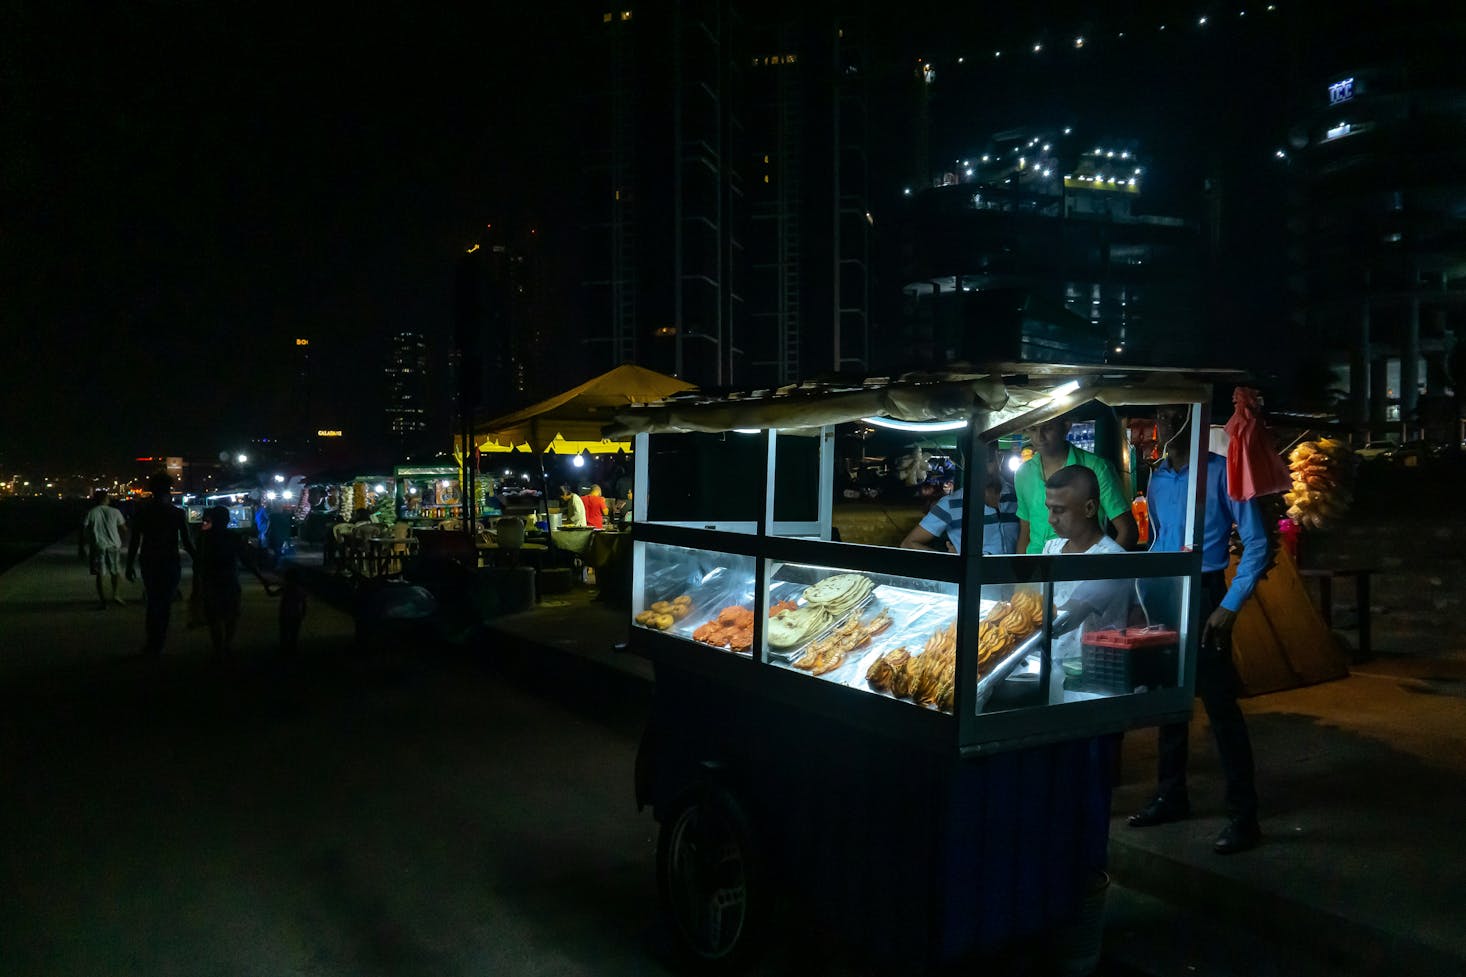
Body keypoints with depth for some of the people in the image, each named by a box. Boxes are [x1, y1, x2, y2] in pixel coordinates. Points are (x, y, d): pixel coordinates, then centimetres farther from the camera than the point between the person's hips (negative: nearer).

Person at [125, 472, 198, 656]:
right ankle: (156, 646, 9)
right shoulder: (177, 513, -7)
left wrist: (130, 565, 5)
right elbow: (186, 542, -8)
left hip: (149, 563, 2)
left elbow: (135, 541, -2)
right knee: (165, 603, 8)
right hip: (171, 563, -2)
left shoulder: (142, 511, -2)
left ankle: (152, 643, 14)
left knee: (153, 602, 16)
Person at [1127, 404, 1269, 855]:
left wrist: (1231, 604, -15)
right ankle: (1171, 796, 25)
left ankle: (1243, 815, 5)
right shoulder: (1157, 478, 10)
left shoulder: (1221, 472, -9)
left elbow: (1256, 542, -10)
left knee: (1220, 704, -4)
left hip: (1202, 596, -6)